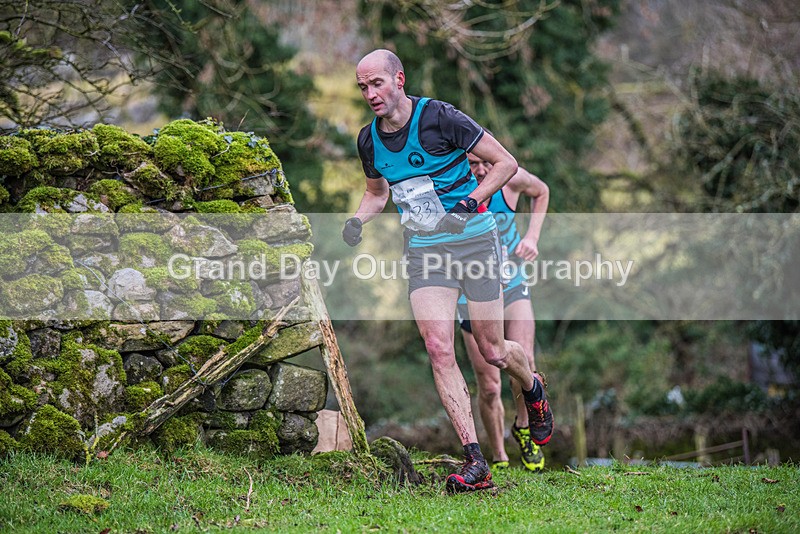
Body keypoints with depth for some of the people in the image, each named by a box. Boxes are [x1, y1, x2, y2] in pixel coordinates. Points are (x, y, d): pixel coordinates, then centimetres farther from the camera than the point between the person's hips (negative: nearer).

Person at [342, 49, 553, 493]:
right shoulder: (368, 139, 3)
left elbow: (506, 162, -9)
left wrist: (470, 204, -21)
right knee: (439, 349, -13)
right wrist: (357, 221, 2)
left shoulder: (440, 118, -15)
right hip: (424, 251, 4)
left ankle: (533, 389, 41)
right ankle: (475, 462, -13)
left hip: (474, 241, -4)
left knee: (492, 352, 4)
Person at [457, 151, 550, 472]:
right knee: (489, 386, -4)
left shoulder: (511, 179, -15)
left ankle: (523, 426, 10)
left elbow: (541, 192, 10)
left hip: (513, 288, 1)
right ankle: (499, 459, 17)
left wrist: (532, 237, -1)